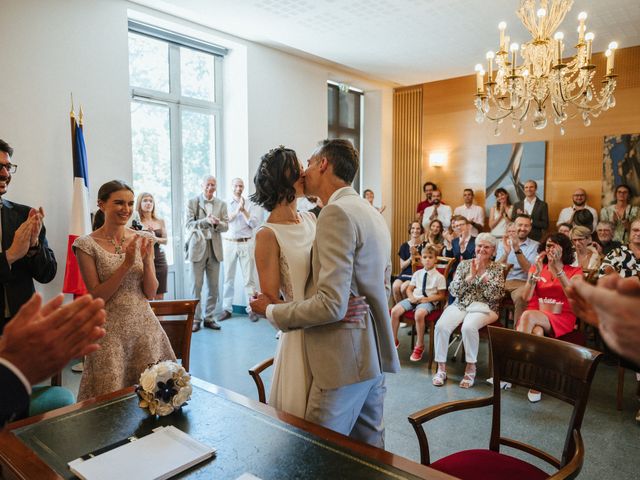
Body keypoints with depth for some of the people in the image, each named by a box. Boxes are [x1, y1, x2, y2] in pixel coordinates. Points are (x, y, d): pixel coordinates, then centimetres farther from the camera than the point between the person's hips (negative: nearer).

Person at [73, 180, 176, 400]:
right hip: (110, 330, -3)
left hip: (145, 326, 3)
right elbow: (97, 296, -9)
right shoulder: (87, 244, -6)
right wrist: (127, 263, -19)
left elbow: (151, 293, 2)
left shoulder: (143, 239, 3)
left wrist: (146, 259, -15)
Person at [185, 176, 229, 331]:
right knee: (196, 286, 0)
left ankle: (209, 317, 16)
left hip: (214, 248, 3)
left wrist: (218, 223, -15)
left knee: (213, 286, 5)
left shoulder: (221, 204, 11)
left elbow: (226, 226, 6)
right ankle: (196, 319, 10)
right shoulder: (192, 202, 3)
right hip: (197, 247, -3)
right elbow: (189, 224, -6)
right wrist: (206, 221, -21)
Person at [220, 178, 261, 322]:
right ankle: (227, 309, 12)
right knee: (228, 277, 5)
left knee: (249, 277, 0)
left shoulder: (250, 205, 6)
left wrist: (244, 210, -12)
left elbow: (255, 224, -4)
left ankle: (251, 309, 5)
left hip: (246, 244, -1)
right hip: (230, 244, 1)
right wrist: (237, 210, -13)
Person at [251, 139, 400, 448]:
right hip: (373, 352, 9)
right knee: (369, 447, 21)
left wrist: (271, 311, -11)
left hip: (344, 359, -9)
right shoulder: (373, 215, 12)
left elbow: (331, 304, -24)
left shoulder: (337, 213, -18)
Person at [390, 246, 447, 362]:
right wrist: (411, 297, -6)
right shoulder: (417, 273, 13)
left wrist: (427, 299, -15)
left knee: (419, 314, -38)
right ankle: (394, 340, 2)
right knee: (395, 311, -18)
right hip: (414, 299, 5)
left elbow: (441, 296, -1)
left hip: (429, 301, -5)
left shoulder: (439, 277, 0)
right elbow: (409, 289, 16)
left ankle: (419, 346, -16)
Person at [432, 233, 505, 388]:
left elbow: (496, 295, -8)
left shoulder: (497, 268, 7)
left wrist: (483, 272, -11)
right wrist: (471, 275, -10)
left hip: (484, 307, -2)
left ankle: (471, 368, -15)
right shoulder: (464, 264, 11)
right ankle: (441, 368, -12)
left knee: (469, 327, -36)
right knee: (441, 326, -27)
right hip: (460, 305, 2)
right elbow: (453, 291, 1)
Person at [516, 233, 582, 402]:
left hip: (561, 318, -2)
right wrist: (537, 272, -12)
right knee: (536, 332, -36)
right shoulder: (536, 268, 14)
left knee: (528, 315, -34)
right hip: (535, 315, 2)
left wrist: (558, 269, -20)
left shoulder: (575, 271, 9)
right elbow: (526, 297, 0)